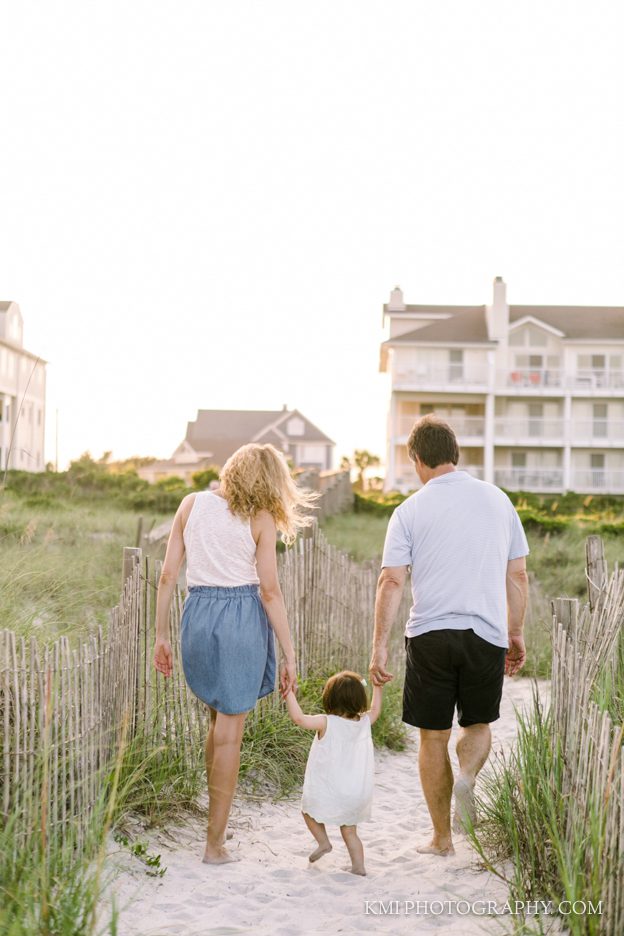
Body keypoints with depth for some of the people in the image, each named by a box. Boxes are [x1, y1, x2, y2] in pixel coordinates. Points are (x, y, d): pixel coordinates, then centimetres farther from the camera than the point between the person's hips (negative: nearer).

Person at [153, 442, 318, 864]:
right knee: (230, 731, 4)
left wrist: (161, 635, 11)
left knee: (219, 718, 22)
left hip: (198, 614, 4)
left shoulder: (192, 504, 5)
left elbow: (168, 575, 4)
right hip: (242, 617, -3)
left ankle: (218, 825, 28)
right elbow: (270, 591, -6)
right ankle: (215, 842, 8)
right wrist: (289, 655, -2)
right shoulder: (261, 519, -3)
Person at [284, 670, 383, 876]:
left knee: (309, 809, 22)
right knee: (349, 830, 18)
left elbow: (298, 717, -23)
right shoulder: (364, 722, -2)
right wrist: (377, 688, 29)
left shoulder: (327, 723, -16)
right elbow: (375, 710, 19)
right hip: (359, 794, 5)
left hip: (330, 793, -4)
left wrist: (290, 693, -15)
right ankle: (358, 865, 14)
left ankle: (323, 842, 11)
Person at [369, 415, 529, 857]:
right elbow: (518, 576, 10)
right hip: (487, 634, 2)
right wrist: (516, 635, 19)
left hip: (430, 635, -2)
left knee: (433, 736, 10)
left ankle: (442, 838, 17)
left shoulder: (411, 510, -1)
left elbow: (391, 581, -7)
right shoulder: (498, 500, 7)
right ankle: (467, 775, -9)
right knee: (478, 723, 21)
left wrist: (380, 645, -4)